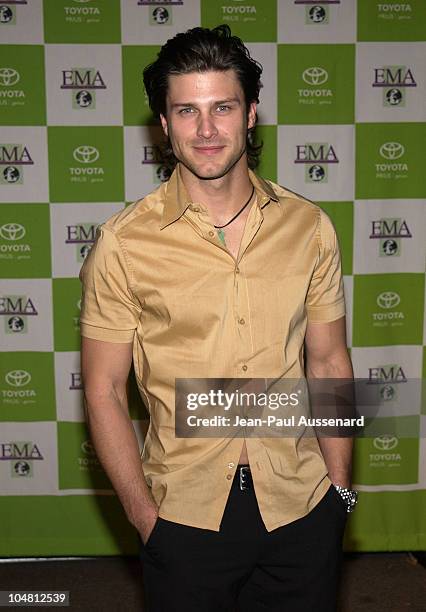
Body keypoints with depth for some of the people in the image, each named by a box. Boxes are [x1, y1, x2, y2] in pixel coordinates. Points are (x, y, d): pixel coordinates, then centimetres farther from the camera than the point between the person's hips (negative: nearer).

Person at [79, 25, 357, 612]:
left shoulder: (309, 227, -2)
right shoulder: (123, 243, -10)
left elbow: (328, 362, 4)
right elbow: (104, 391, -6)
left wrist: (340, 485, 3)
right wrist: (145, 516, -7)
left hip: (301, 507, 3)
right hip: (185, 514, -2)